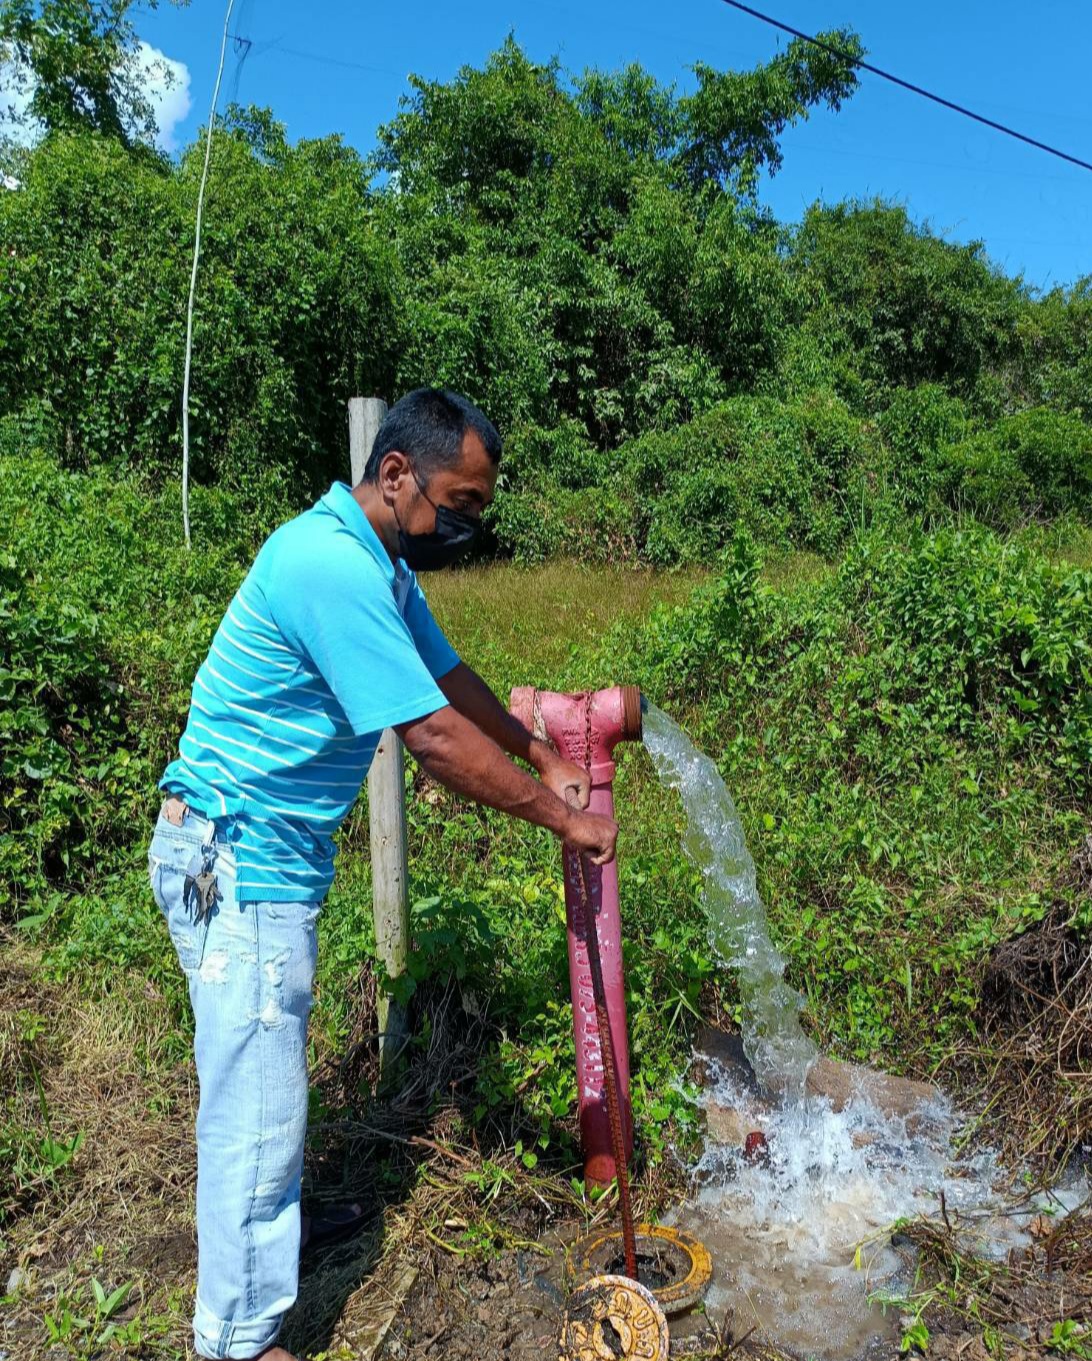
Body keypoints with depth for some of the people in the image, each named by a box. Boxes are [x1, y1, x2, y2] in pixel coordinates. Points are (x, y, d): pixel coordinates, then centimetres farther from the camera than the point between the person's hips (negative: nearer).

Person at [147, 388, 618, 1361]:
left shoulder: (383, 567, 6)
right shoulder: (333, 565, -27)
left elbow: (451, 678, 17)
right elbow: (434, 739, -27)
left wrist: (544, 759, 15)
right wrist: (562, 819, -17)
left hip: (273, 853, 10)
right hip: (235, 864, -10)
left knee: (272, 1068, 26)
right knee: (256, 1095, 2)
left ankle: (275, 1214, 48)